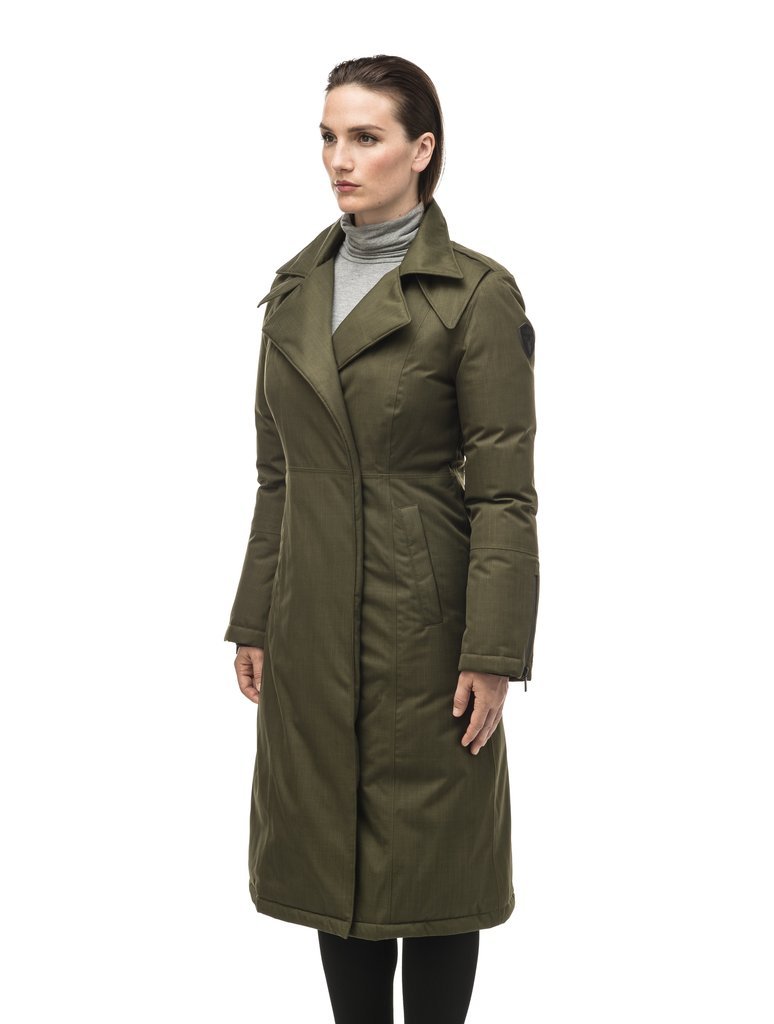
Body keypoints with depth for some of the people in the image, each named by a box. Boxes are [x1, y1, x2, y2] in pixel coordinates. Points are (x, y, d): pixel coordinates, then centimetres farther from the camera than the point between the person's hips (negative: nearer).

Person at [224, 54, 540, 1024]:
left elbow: (504, 489, -11)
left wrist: (491, 653, -15)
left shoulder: (477, 292, -10)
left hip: (424, 617, -5)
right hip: (313, 620, 6)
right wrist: (253, 621, 10)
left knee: (430, 861, 6)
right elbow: (278, 472, 12)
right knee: (333, 857, 13)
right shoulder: (297, 286, 8)